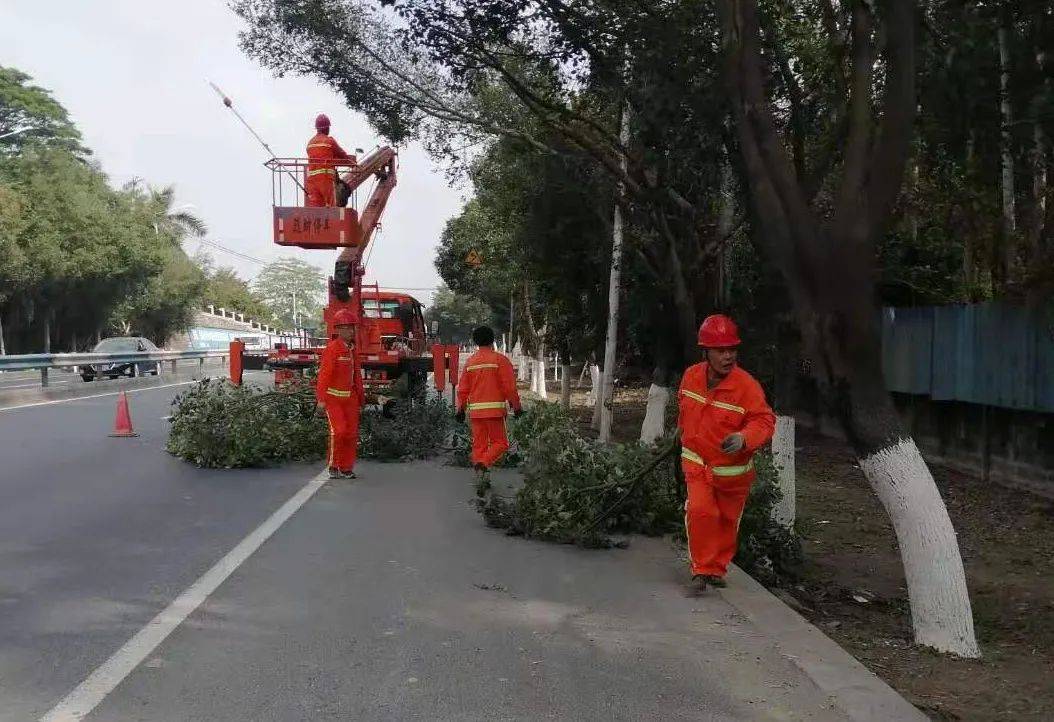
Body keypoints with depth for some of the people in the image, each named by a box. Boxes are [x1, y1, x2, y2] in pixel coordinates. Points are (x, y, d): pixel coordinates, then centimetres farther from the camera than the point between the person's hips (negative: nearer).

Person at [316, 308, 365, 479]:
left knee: (351, 433, 5)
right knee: (338, 430, -14)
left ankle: (347, 468, 14)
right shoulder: (332, 348, -11)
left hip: (350, 397, 7)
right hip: (333, 397, -7)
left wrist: (360, 399, 18)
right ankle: (333, 466, 0)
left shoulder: (352, 350, 12)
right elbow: (324, 373, -15)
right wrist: (321, 399, -19)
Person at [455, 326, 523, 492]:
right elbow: (510, 386, -8)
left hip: (475, 409, 4)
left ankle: (482, 479, 10)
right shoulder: (500, 359, -4)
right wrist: (517, 406, 0)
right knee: (500, 442, 4)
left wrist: (461, 408, 17)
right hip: (494, 409, -4)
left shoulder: (470, 361, 10)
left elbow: (463, 388, 10)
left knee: (479, 444, 10)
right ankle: (483, 464, -21)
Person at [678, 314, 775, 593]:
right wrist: (684, 432, 27)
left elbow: (765, 420, -23)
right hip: (696, 461, 1)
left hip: (733, 468, -1)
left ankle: (718, 567, 38)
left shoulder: (747, 385, -22)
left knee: (728, 520, 14)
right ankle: (703, 569, -3)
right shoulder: (691, 376, -9)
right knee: (700, 510, -19)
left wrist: (744, 438, -42)